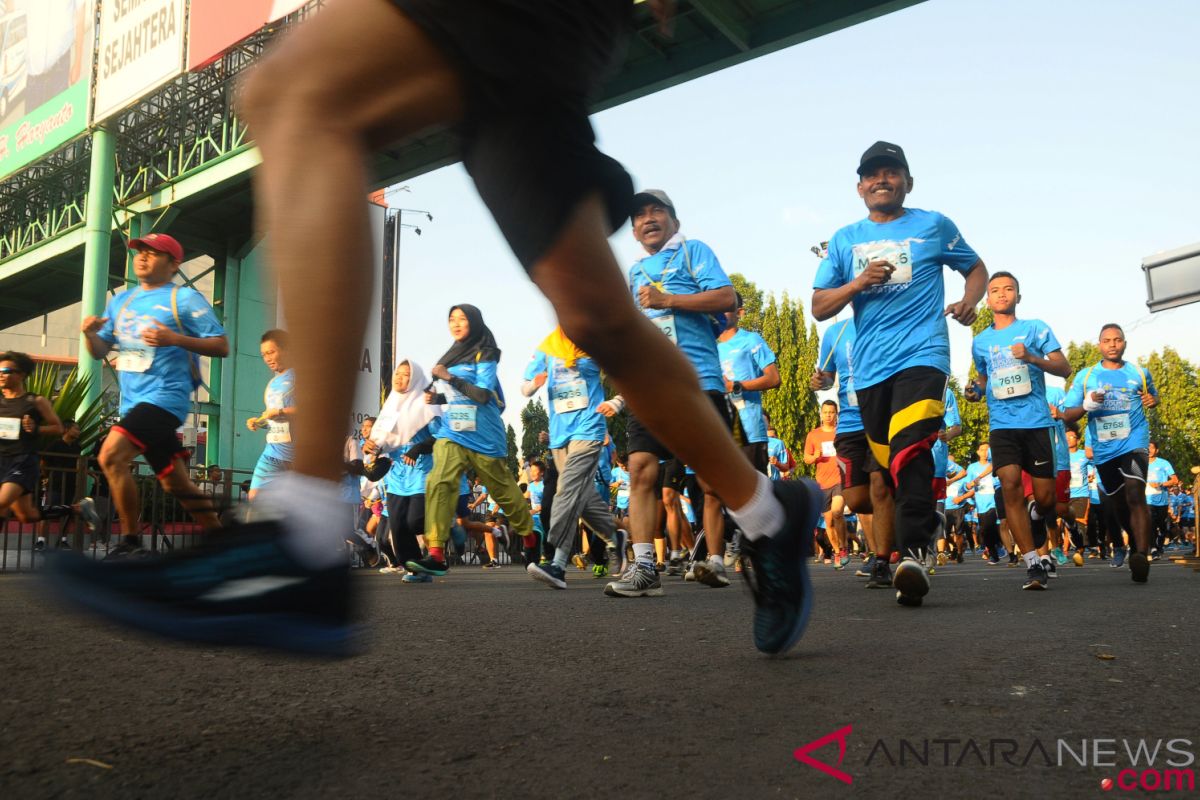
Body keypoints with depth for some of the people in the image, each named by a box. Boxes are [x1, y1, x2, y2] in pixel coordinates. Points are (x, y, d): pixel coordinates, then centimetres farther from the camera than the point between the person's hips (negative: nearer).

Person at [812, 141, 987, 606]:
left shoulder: (933, 226, 11)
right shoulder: (845, 240, 15)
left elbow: (976, 269, 21)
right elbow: (819, 307, 11)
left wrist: (968, 302, 0)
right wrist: (858, 283, -7)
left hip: (922, 355, -3)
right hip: (870, 367, 4)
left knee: (909, 449, -25)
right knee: (885, 465, 10)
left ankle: (914, 553, -30)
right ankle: (884, 559, 22)